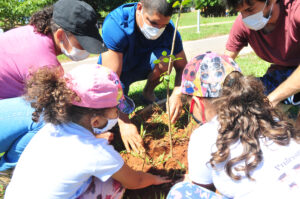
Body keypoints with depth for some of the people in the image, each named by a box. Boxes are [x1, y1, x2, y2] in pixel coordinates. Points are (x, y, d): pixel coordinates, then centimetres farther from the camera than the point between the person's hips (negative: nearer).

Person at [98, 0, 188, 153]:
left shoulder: (169, 30, -22)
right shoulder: (115, 25, -35)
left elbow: (182, 67, -13)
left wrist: (177, 95, -34)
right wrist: (124, 122, -42)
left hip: (143, 68, 3)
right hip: (115, 72, -2)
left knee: (165, 58, -30)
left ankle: (148, 93, 0)